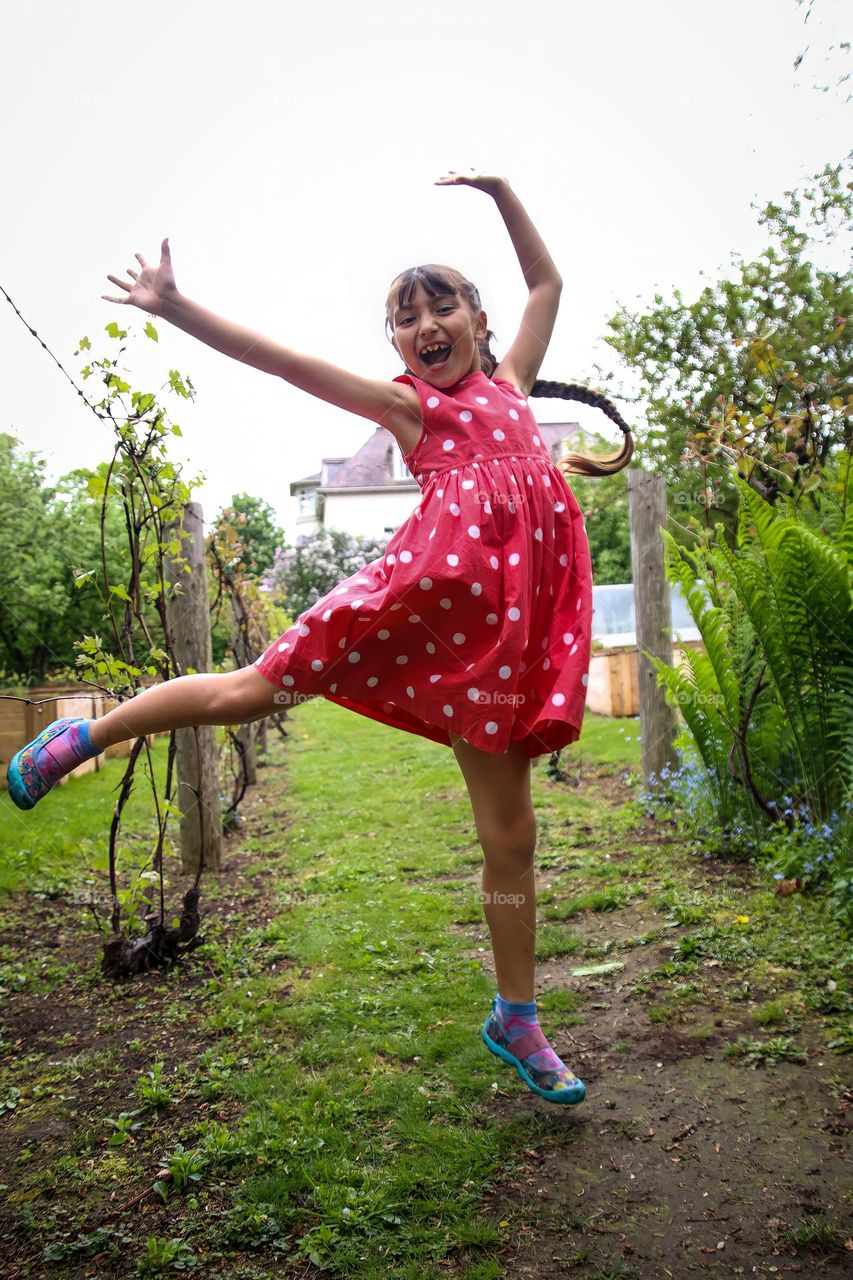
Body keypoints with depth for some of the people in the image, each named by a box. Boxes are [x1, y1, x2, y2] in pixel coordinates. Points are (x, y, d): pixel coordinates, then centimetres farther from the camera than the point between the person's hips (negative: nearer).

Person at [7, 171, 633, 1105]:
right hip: (431, 586, -4)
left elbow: (547, 282, 34)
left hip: (507, 622, 4)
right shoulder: (405, 404, 9)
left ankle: (515, 1020, 23)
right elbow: (282, 360, 1)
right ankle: (84, 735, 23)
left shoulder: (510, 382, 23)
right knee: (253, 690, -4)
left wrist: (501, 192, 29)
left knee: (509, 832, 8)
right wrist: (175, 308, -4)